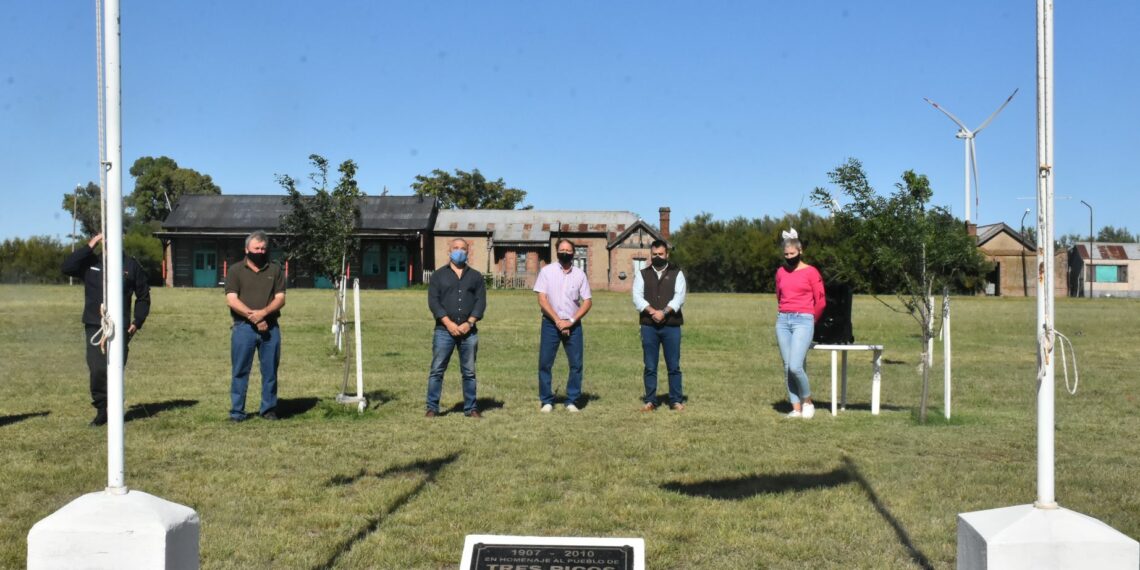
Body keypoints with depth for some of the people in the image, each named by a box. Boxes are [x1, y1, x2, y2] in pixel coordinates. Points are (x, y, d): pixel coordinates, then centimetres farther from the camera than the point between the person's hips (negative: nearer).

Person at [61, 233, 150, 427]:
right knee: (97, 370, -9)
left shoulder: (131, 265, 6)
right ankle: (101, 410, 6)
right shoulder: (90, 262, 8)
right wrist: (89, 246, -13)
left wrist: (137, 322, 3)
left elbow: (143, 297, 12)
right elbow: (67, 267, -11)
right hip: (94, 327, 0)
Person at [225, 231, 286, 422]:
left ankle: (269, 408, 17)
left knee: (270, 370, 6)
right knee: (240, 371, 2)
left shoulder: (275, 269, 10)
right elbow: (231, 300, -5)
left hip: (270, 327, 2)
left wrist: (263, 312, -15)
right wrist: (253, 317, -15)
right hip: (243, 327, -2)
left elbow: (280, 298, 2)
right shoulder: (236, 270, 5)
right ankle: (237, 411, 9)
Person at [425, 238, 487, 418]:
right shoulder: (438, 275, 8)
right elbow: (433, 301, -1)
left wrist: (469, 323, -11)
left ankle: (470, 408, 12)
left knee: (469, 372, 5)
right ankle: (432, 408, 5)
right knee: (437, 370, -1)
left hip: (469, 331, 1)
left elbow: (480, 301, 4)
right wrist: (448, 323, -12)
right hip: (444, 330, -1)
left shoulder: (476, 276, 12)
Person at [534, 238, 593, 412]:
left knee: (576, 364, 1)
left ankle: (572, 401, 11)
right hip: (551, 323, -1)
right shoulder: (547, 271, 0)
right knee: (544, 363, -1)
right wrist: (558, 321, -12)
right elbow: (542, 300, -5)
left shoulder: (579, 274, 5)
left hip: (573, 325, 1)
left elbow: (587, 301, 3)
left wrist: (571, 321, -9)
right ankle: (546, 401, 9)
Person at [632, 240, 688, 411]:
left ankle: (676, 400, 9)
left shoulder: (677, 273, 8)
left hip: (671, 326, -1)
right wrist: (652, 311, -16)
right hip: (648, 326, 1)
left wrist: (664, 312, -17)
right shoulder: (642, 274, 11)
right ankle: (650, 401, 11)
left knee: (674, 366, 2)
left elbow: (679, 297, -4)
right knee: (650, 367, 4)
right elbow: (637, 297, -1)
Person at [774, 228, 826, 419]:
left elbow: (820, 302, 1)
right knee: (787, 368, 3)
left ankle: (807, 401, 8)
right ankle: (796, 408, 9)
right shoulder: (780, 272, 10)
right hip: (783, 321, 5)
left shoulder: (811, 272, -4)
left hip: (803, 321, -5)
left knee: (795, 367, -15)